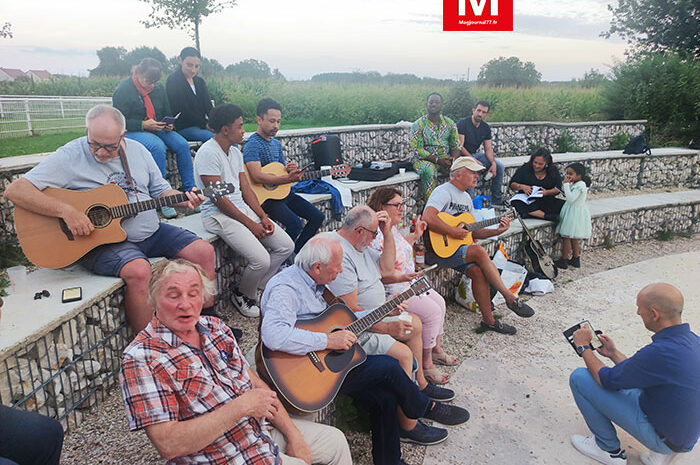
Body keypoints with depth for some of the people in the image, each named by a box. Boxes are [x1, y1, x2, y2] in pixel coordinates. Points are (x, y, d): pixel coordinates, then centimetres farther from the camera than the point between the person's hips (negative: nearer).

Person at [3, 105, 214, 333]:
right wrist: (67, 211, -27)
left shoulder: (137, 150, 8)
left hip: (151, 232, 6)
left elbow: (160, 190, 17)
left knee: (204, 252, -6)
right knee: (139, 270, -35)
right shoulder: (70, 156, -9)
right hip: (102, 241, -6)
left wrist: (184, 199, -4)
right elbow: (14, 190, -16)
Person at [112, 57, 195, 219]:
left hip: (157, 129, 6)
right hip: (132, 132, -5)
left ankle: (190, 190, -18)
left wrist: (168, 124, -2)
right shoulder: (124, 89, -7)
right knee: (158, 147, -36)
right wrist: (143, 125, -21)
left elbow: (167, 113, 21)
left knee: (182, 145, -23)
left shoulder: (159, 88, 10)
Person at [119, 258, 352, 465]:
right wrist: (241, 406, -27)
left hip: (262, 430, 7)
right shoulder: (140, 359, -20)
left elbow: (255, 382, 5)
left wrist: (293, 434, 1)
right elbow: (169, 445, -26)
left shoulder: (215, 327, 1)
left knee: (335, 440, 17)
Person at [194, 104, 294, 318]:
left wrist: (263, 216, 0)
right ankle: (243, 296, 7)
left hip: (243, 208, 9)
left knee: (286, 246, 1)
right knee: (261, 260, -23)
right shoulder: (208, 153, -15)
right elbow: (218, 199, -19)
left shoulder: (235, 152, 13)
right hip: (219, 215, -9)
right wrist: (250, 224, -17)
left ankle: (255, 288, 14)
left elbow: (245, 188, 13)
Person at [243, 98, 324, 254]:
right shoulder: (252, 145, -13)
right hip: (264, 196, -9)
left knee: (317, 216, 2)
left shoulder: (276, 144, 15)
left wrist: (292, 169, -3)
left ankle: (294, 253, 13)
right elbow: (257, 176, -26)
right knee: (295, 224, -27)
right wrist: (289, 178, -29)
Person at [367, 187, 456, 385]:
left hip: (409, 282, 11)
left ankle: (435, 349, 27)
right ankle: (426, 363, -1)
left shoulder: (392, 227, 6)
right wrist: (401, 277, -38)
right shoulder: (376, 236, -27)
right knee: (432, 312, -17)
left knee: (439, 302, 10)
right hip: (391, 291, -11)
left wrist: (415, 235, 23)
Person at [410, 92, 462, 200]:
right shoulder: (418, 124, -3)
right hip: (425, 159, -4)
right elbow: (417, 150, -11)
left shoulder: (449, 123, 11)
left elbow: (456, 146, 10)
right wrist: (438, 160, -20)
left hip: (446, 159, 4)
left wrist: (453, 159, -14)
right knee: (429, 170, -37)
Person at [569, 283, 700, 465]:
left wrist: (584, 348, -4)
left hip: (662, 438, -8)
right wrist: (614, 354, 13)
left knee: (579, 377, -10)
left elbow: (607, 380, -18)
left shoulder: (660, 352, -32)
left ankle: (609, 450, 8)